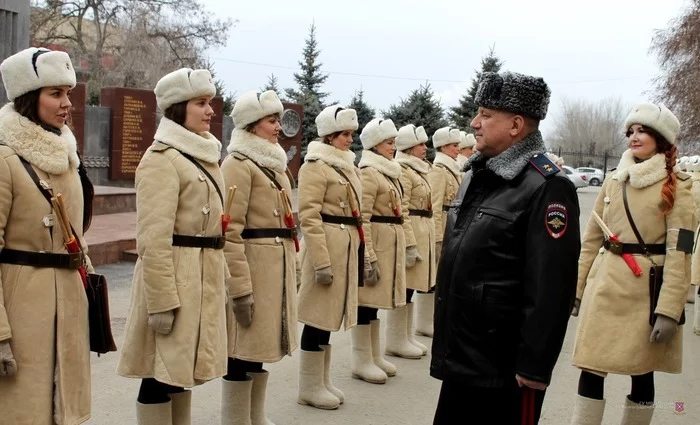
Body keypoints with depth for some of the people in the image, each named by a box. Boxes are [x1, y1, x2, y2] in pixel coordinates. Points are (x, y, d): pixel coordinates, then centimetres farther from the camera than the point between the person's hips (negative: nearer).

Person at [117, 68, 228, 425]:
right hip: (174, 277, -9)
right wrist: (161, 301, -23)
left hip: (204, 276, 9)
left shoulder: (204, 156, 15)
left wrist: (220, 278, 20)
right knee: (161, 373, -1)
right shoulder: (161, 159, -13)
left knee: (181, 368, 16)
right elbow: (153, 238, -20)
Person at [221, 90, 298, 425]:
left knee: (261, 344, 16)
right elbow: (230, 232, -18)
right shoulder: (238, 165, -11)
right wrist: (239, 288, -22)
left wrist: (290, 271, 21)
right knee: (243, 348, -2)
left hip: (277, 267, 9)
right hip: (253, 267, -9)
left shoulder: (273, 163, 17)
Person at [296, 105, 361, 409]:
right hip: (327, 247, -9)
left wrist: (361, 253, 18)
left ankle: (323, 381, 24)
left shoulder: (347, 165, 16)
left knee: (330, 314, 14)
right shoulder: (315, 166, -11)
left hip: (347, 247, 9)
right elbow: (309, 217, -18)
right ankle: (309, 386, 9)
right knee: (318, 316, -2)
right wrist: (321, 262, -22)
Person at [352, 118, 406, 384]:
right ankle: (361, 361, 6)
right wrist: (368, 259, -23)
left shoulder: (388, 171, 16)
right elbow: (362, 219, -19)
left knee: (375, 299, 15)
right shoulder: (368, 172, -13)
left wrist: (398, 249, 24)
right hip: (374, 245, -9)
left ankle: (374, 356, 23)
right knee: (366, 300, -2)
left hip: (389, 244, 9)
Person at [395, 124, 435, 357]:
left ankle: (407, 336, 20)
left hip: (423, 234, 10)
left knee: (411, 285, 13)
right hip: (410, 234, -10)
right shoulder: (403, 171, -13)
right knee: (404, 287, -4)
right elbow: (401, 211, -20)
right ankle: (397, 339, 4)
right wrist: (409, 244, -23)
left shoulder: (418, 170, 17)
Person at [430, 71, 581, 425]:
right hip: (460, 357, 8)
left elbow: (551, 290, -20)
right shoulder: (476, 176, 11)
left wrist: (535, 366, -19)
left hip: (504, 368, -8)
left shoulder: (546, 187, -17)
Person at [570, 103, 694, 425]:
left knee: (642, 373, 8)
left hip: (645, 292, -4)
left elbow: (679, 252, -10)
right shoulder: (613, 181, 10)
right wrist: (578, 287, 10)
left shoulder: (676, 186, -4)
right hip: (604, 287, 4)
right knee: (590, 369, 3)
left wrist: (669, 309, -17)